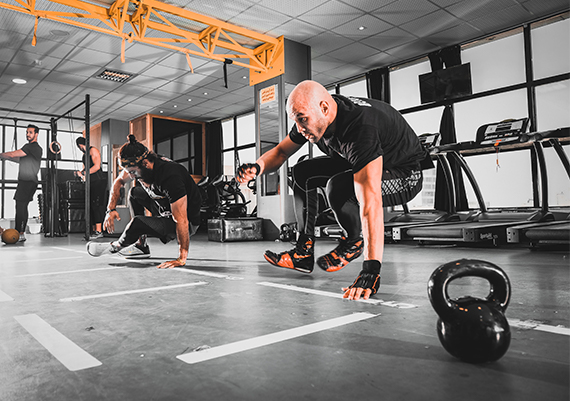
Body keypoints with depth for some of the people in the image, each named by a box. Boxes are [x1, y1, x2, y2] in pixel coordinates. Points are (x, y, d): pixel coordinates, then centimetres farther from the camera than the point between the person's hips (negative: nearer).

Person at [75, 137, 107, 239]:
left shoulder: (93, 150, -5)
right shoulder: (84, 155, 23)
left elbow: (97, 166, -16)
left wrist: (83, 173, -16)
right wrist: (80, 173, 6)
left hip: (99, 181, -9)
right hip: (91, 182, 9)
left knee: (97, 205, -14)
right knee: (92, 206, 6)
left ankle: (99, 231, -16)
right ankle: (94, 230, 8)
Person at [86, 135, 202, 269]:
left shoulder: (170, 176, -34)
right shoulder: (137, 164, -8)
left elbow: (181, 220, -36)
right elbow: (119, 181, 12)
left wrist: (181, 259, -36)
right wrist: (111, 209, -2)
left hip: (189, 224, -9)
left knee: (137, 222, -26)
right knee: (134, 193, 15)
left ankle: (116, 246, 9)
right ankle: (141, 245, 16)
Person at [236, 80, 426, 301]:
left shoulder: (361, 127, -38)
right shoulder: (311, 116, -13)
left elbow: (370, 203, -47)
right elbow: (280, 152, 1)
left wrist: (371, 269, -51)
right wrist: (258, 167, -22)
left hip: (405, 175, -8)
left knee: (337, 186, -33)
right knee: (303, 173, 1)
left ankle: (355, 241, -3)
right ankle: (304, 251, 1)